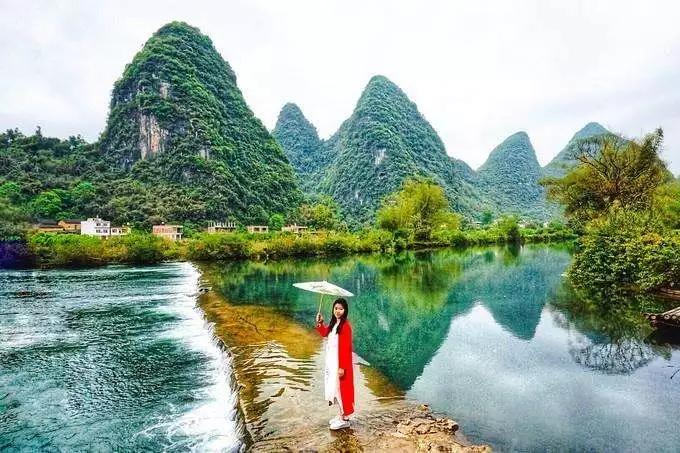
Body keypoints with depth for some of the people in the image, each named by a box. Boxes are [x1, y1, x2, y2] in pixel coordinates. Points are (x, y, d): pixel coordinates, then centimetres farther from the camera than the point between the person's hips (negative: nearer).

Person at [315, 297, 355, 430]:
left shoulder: (345, 325, -20)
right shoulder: (333, 323, 7)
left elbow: (345, 348, -21)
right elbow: (324, 333, 24)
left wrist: (342, 367, -22)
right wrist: (319, 323, 6)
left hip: (340, 363, -9)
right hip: (332, 362, 9)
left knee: (340, 388, 1)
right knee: (335, 388, 17)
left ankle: (345, 419, 14)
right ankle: (342, 415, 30)